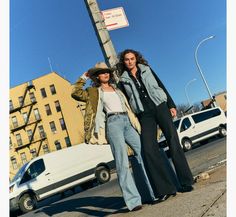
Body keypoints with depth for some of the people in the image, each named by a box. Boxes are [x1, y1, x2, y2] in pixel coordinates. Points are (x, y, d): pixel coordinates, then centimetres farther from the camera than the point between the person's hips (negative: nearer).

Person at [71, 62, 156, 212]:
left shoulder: (117, 88, 28)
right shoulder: (94, 92, 15)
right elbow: (76, 93, 5)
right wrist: (83, 78, 12)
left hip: (127, 121, 5)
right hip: (113, 122, -4)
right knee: (122, 161, -11)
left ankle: (156, 192, 7)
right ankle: (133, 200, -12)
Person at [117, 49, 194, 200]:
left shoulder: (146, 69, 15)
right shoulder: (123, 81, 13)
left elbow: (161, 86, 12)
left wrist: (171, 105, 4)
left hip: (160, 107, 1)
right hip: (144, 115, 0)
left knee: (173, 141, -8)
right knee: (148, 149, -14)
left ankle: (186, 182, 1)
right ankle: (166, 189, -8)